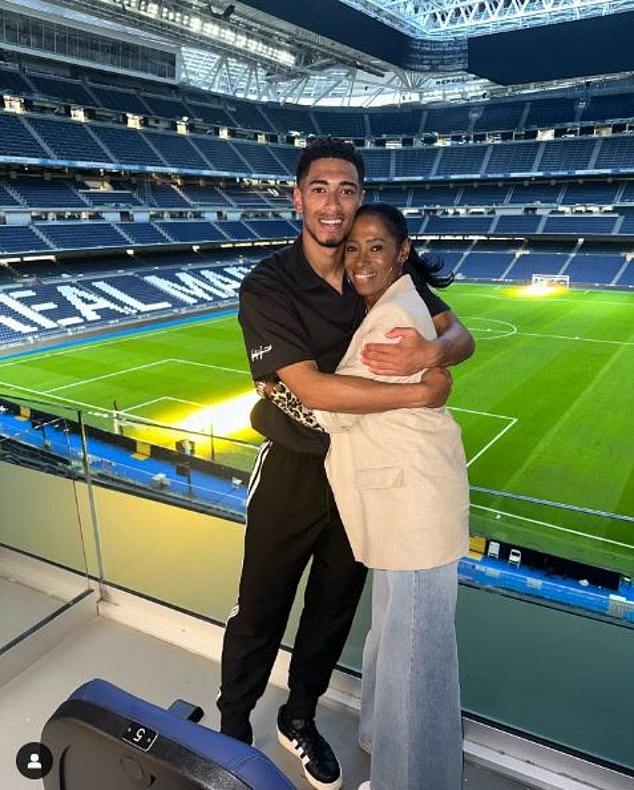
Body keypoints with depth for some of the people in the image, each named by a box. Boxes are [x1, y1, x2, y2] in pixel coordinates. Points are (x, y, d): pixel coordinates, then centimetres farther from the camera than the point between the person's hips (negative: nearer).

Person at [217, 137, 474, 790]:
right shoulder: (267, 286, -16)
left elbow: (460, 334, -3)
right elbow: (312, 388, -26)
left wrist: (430, 351, -28)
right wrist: (419, 392, -24)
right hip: (295, 472, -4)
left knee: (335, 605, 20)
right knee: (261, 611, 11)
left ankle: (299, 719, 46)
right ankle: (233, 731, 40)